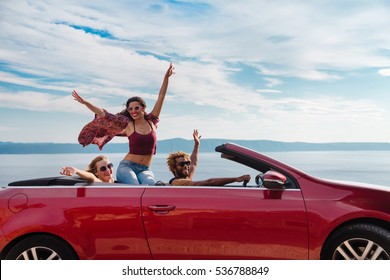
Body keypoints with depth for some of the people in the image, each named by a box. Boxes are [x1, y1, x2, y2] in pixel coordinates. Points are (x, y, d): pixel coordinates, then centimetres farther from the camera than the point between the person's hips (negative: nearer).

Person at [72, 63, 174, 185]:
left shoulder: (151, 121, 9)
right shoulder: (128, 124, 4)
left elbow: (161, 97, 8)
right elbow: (105, 115, 4)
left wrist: (166, 77, 8)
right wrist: (85, 102, 2)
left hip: (145, 169, 2)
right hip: (127, 166, -2)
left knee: (149, 184, -31)